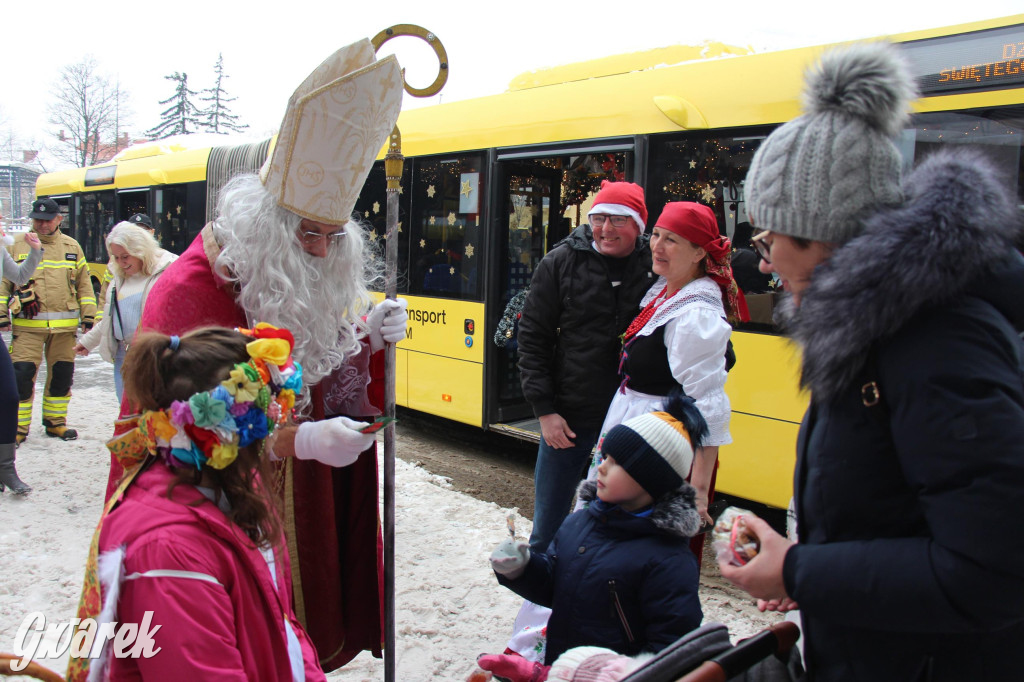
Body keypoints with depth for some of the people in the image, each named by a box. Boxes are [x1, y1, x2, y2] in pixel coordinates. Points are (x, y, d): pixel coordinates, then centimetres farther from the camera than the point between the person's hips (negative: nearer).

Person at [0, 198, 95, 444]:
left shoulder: (72, 247, 11)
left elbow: (84, 285, 15)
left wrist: (88, 316, 9)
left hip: (65, 326, 2)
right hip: (27, 325, -2)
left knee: (62, 374, 8)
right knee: (22, 374, -8)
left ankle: (55, 421, 24)